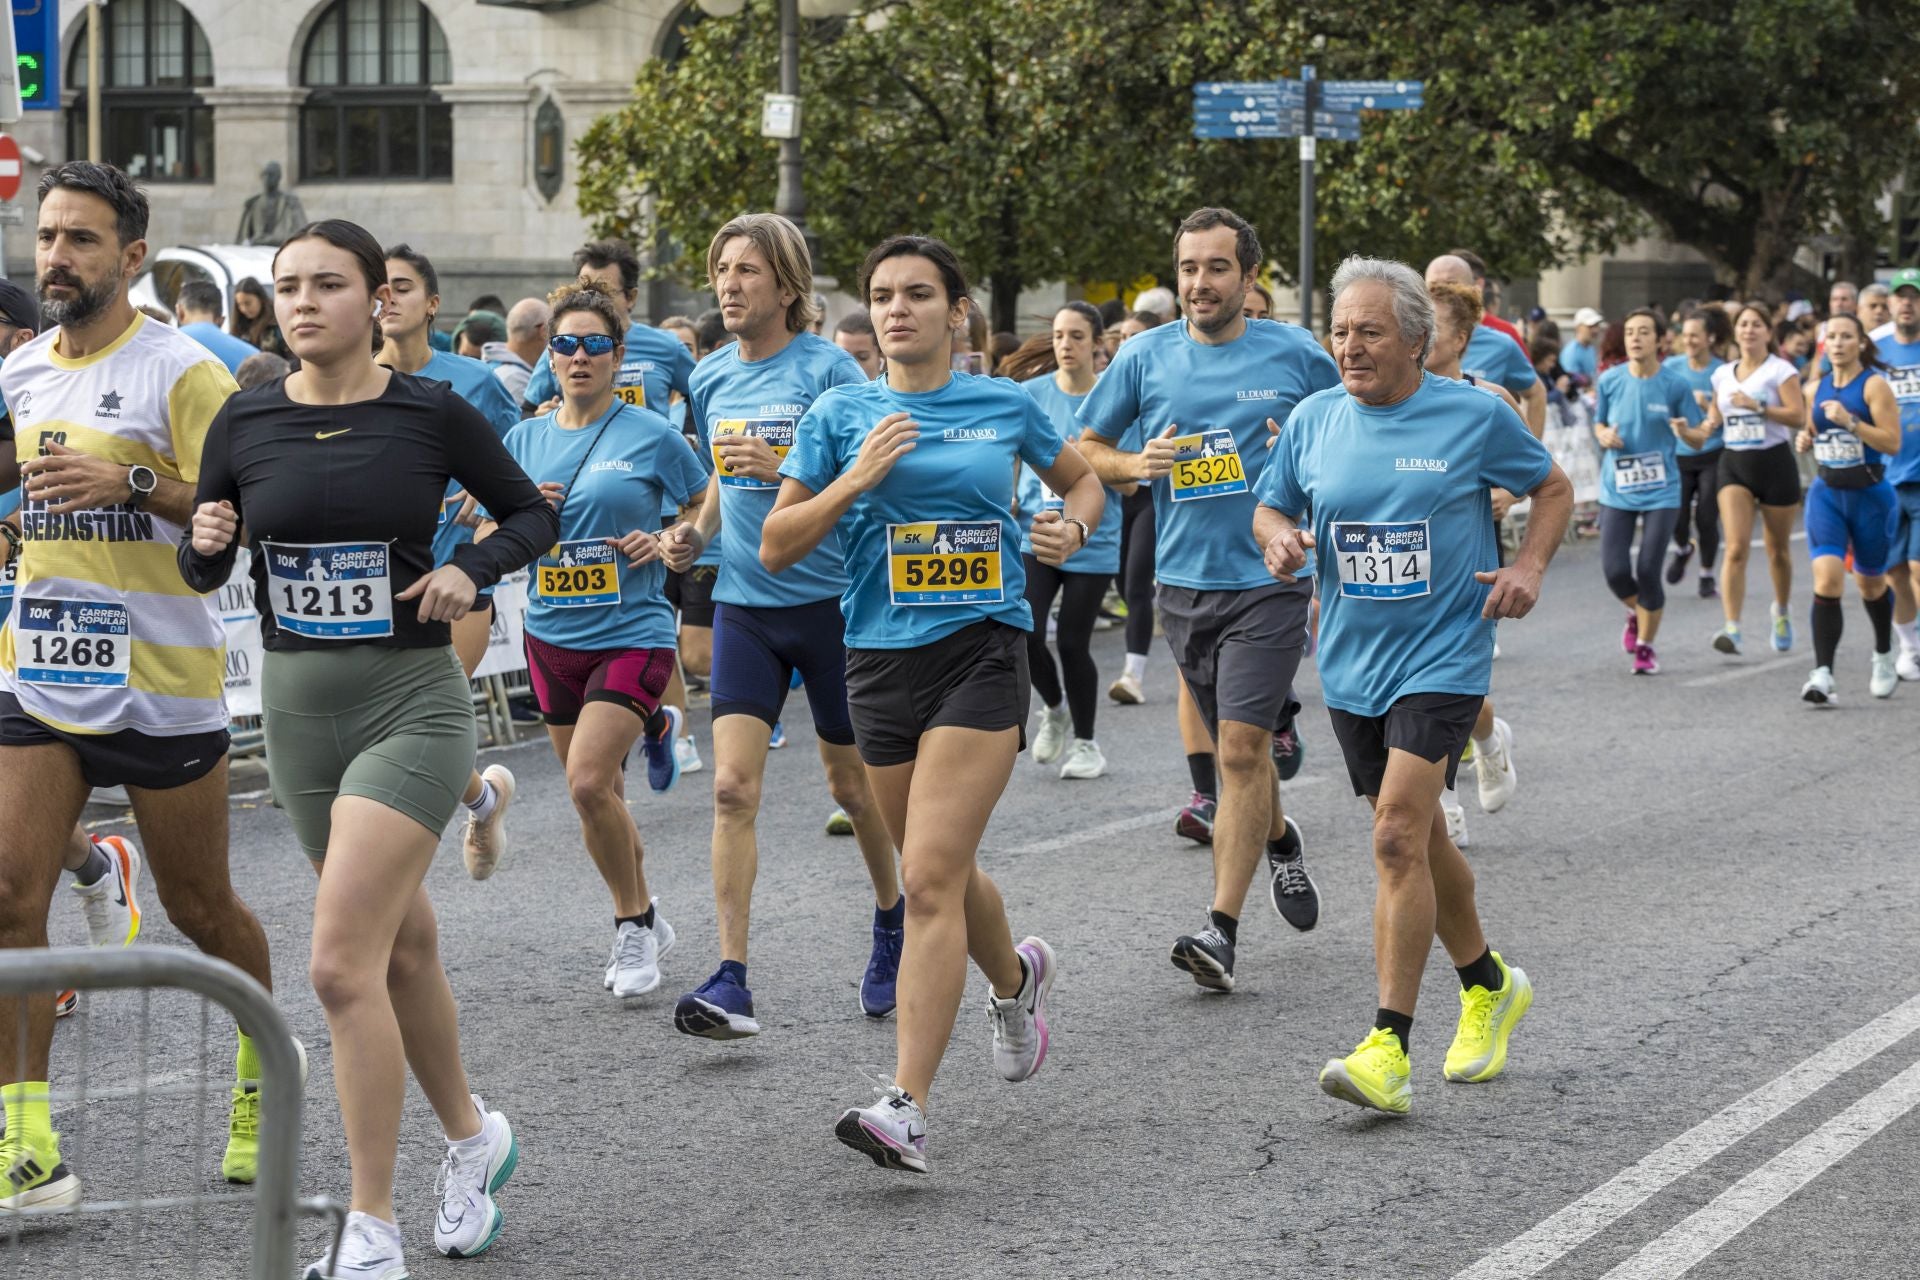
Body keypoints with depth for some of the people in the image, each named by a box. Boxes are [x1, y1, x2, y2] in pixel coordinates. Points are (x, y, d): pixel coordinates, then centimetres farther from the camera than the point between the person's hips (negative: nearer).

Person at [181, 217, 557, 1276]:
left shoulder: (432, 413, -7)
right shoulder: (246, 422, 1)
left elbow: (532, 515, 6)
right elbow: (201, 575, 9)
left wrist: (471, 570, -12)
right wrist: (206, 541, -13)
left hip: (412, 702, -4)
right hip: (296, 703, 5)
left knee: (342, 964, -16)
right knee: (403, 949, 18)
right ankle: (471, 1135, 41)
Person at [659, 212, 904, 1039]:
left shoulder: (827, 370, -9)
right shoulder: (710, 380, 8)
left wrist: (783, 470, -25)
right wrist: (696, 533, 5)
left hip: (830, 600, -4)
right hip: (744, 604, 4)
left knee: (852, 784, 10)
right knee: (732, 787, -9)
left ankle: (894, 917, 37)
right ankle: (731, 981, -12)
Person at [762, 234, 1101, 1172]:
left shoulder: (1005, 406, 4)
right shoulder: (841, 415, 4)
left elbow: (1082, 479, 23)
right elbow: (775, 547, 1)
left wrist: (1072, 528, 1)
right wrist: (857, 477, -12)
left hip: (982, 648, -3)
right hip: (881, 659, 3)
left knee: (929, 879, -15)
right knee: (941, 872, 16)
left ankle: (907, 1106, -18)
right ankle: (1016, 978, 50)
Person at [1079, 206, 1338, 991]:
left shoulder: (1296, 356, -2)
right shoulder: (1145, 358, 3)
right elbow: (1087, 450, 10)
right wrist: (1138, 463, -10)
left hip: (1270, 579, -3)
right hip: (1183, 580, 4)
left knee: (1242, 750, -13)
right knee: (1235, 747, 16)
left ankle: (1222, 928, -13)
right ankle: (1280, 841, 46)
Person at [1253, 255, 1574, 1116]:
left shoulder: (1475, 417, -5)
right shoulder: (1314, 420, 3)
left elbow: (1553, 489, 9)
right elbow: (1270, 506, 15)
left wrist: (1530, 566, -8)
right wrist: (1279, 537, -9)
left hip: (1441, 657, -5)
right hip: (1351, 664, 5)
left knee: (1399, 837, -18)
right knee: (1418, 840, 16)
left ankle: (1389, 1049, -18)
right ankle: (1488, 986, 40)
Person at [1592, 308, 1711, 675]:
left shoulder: (1676, 385, -5)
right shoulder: (1609, 380, 0)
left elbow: (1700, 439, 1)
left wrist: (1685, 431, -21)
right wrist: (1604, 436, -9)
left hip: (1661, 492, -2)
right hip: (1617, 490, 2)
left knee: (1648, 571, -8)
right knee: (1615, 571, -5)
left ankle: (1645, 645, 14)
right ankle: (1637, 613, 31)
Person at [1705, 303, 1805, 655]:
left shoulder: (1780, 370, -5)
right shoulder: (1723, 374, 10)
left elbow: (1798, 416, -15)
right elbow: (1715, 417, 24)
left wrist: (1758, 406, -24)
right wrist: (1708, 423, 1)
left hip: (1775, 461, -3)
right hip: (1734, 464, 3)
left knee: (1778, 549, 11)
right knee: (1736, 548, -13)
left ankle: (1781, 613, 37)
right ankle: (1732, 628, -20)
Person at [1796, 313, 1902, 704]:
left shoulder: (1874, 384, -10)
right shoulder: (1818, 388, 6)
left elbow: (1893, 442, -17)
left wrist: (1850, 422, -27)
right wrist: (1806, 440, -1)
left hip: (1869, 495, -3)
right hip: (1826, 492, 3)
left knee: (1870, 583, 14)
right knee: (1827, 578, -16)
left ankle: (1884, 658, 41)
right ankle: (1823, 675, -21)